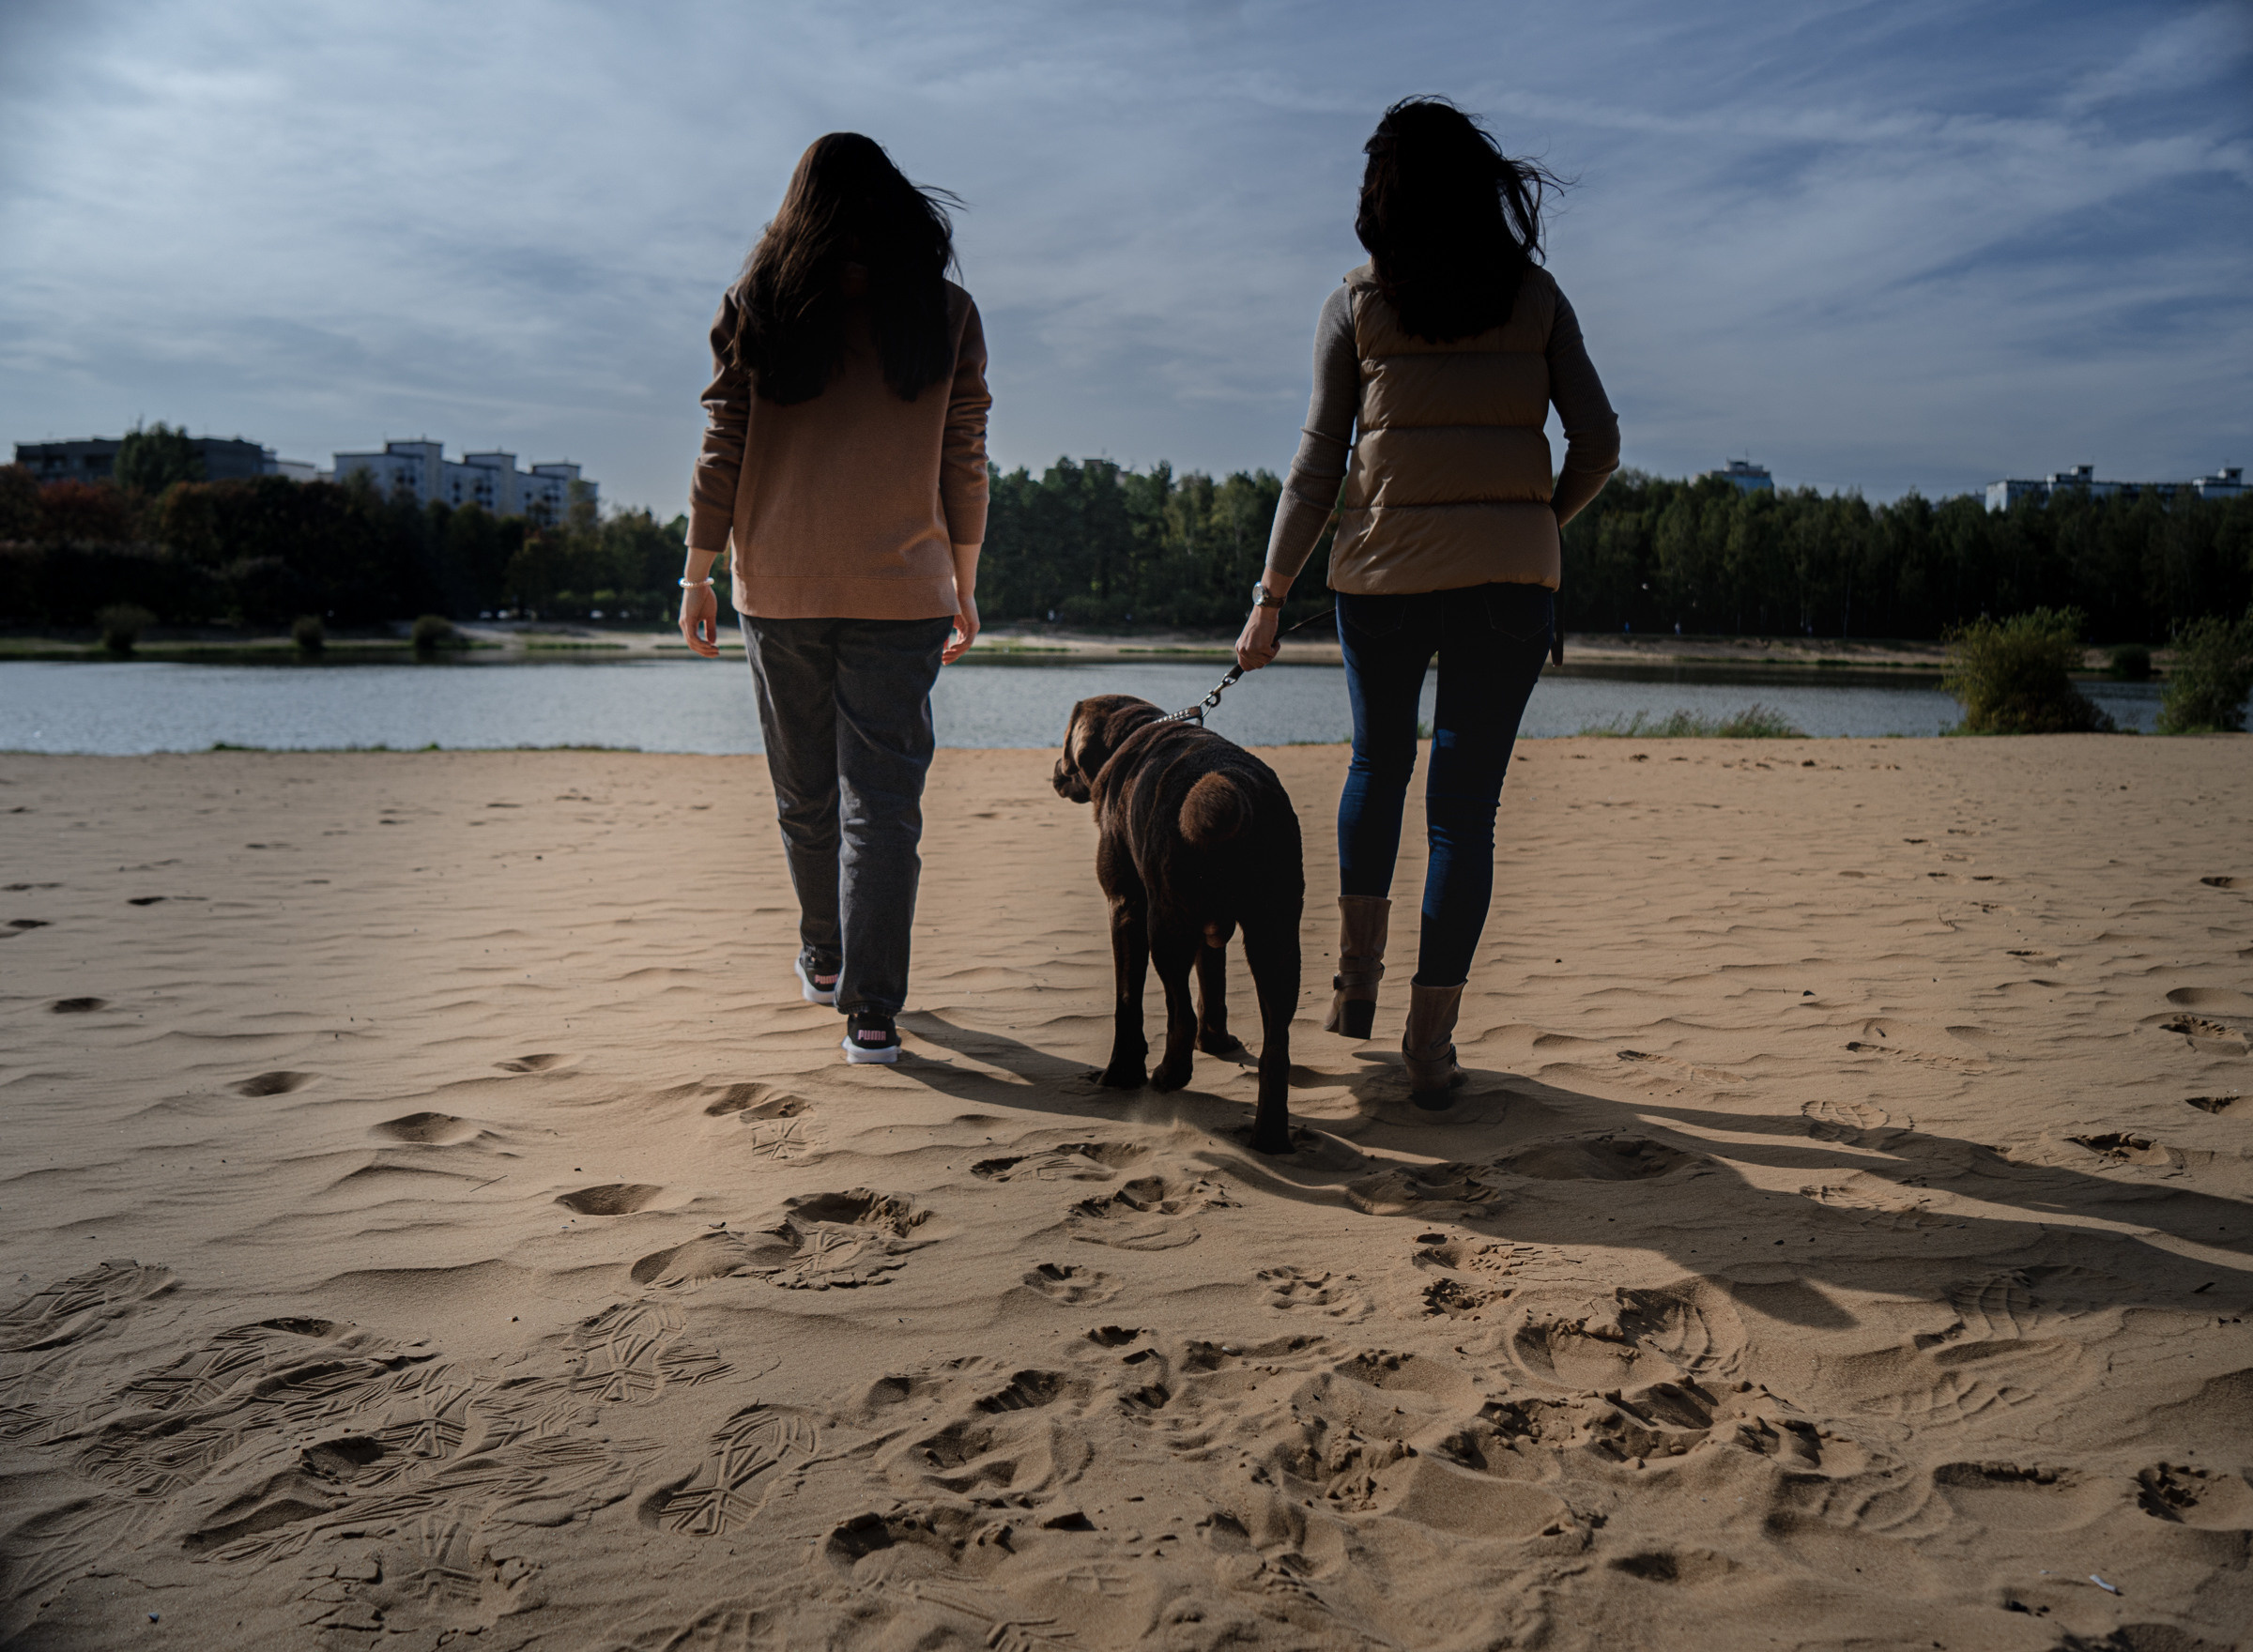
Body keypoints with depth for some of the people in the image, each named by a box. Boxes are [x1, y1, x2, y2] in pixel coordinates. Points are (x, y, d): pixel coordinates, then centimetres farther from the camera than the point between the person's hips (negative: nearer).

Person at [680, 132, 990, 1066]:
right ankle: (870, 1010, -4)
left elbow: (722, 452, 2)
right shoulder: (945, 313, 3)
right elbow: (964, 464, 4)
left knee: (805, 793, 16)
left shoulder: (760, 306, 2)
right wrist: (965, 585, 13)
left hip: (779, 585, 1)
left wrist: (698, 572, 10)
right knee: (883, 802, 0)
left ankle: (826, 962, 33)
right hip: (901, 591, -1)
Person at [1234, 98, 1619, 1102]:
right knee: (1466, 805, 4)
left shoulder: (1356, 303, 3)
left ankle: (1355, 980, 23)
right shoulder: (1535, 294, 6)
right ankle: (1430, 1041, 6)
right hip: (1510, 573, 0)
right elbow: (1597, 443, 4)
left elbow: (1318, 465, 1)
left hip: (1384, 571, 0)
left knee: (1378, 763, 23)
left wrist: (1270, 598, 6)